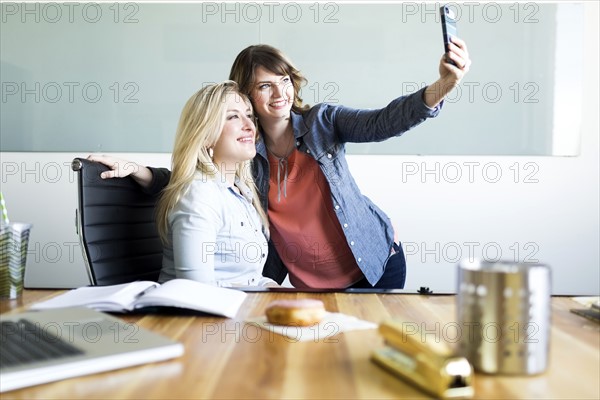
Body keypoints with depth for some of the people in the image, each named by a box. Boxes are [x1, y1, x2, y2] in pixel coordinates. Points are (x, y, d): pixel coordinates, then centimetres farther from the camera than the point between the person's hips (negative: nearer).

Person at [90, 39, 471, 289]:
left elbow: (383, 122, -22)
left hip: (377, 263, -1)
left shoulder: (322, 121, -8)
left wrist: (441, 89, -40)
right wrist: (136, 170, -15)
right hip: (314, 285, 1)